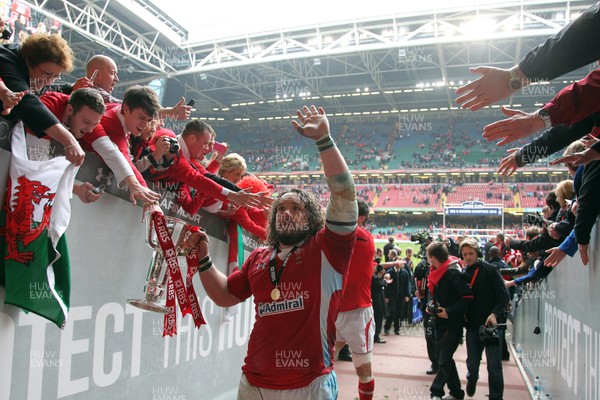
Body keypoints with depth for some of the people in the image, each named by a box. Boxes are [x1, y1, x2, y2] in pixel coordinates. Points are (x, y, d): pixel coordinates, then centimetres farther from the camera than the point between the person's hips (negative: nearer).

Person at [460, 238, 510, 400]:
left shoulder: (490, 270, -5)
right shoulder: (463, 274, 6)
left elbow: (504, 296, -8)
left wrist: (494, 314, -21)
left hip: (491, 324, -4)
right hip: (472, 325, 4)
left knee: (494, 365, -3)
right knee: (472, 363, 13)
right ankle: (471, 381, 44)